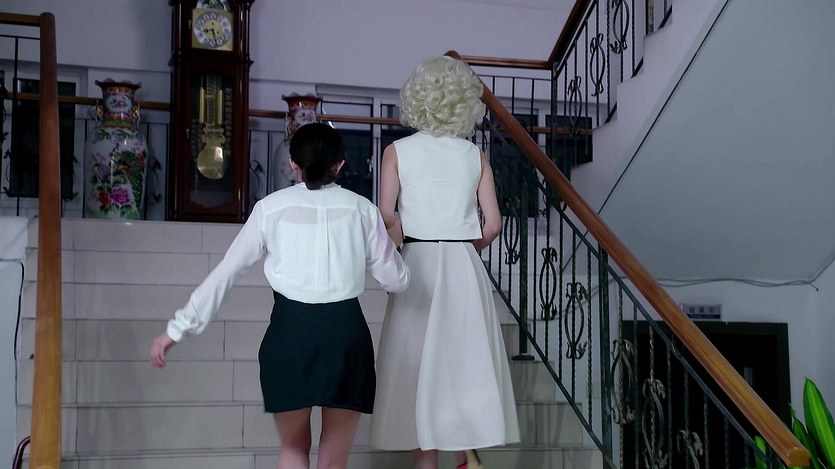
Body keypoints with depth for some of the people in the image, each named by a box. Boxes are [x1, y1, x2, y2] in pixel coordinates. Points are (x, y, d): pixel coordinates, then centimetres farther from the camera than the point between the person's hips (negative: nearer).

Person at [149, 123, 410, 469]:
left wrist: (178, 328, 16)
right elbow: (396, 281, 13)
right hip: (347, 330, 0)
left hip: (290, 330, 0)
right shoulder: (361, 208, 10)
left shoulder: (271, 207, 9)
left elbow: (225, 273, 9)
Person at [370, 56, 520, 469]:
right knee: (466, 359, 9)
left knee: (419, 361, 5)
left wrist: (404, 245, 6)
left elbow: (386, 216, -11)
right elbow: (492, 225, -1)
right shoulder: (475, 156, 4)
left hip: (418, 264, -1)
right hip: (465, 267, 1)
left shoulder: (397, 151, -1)